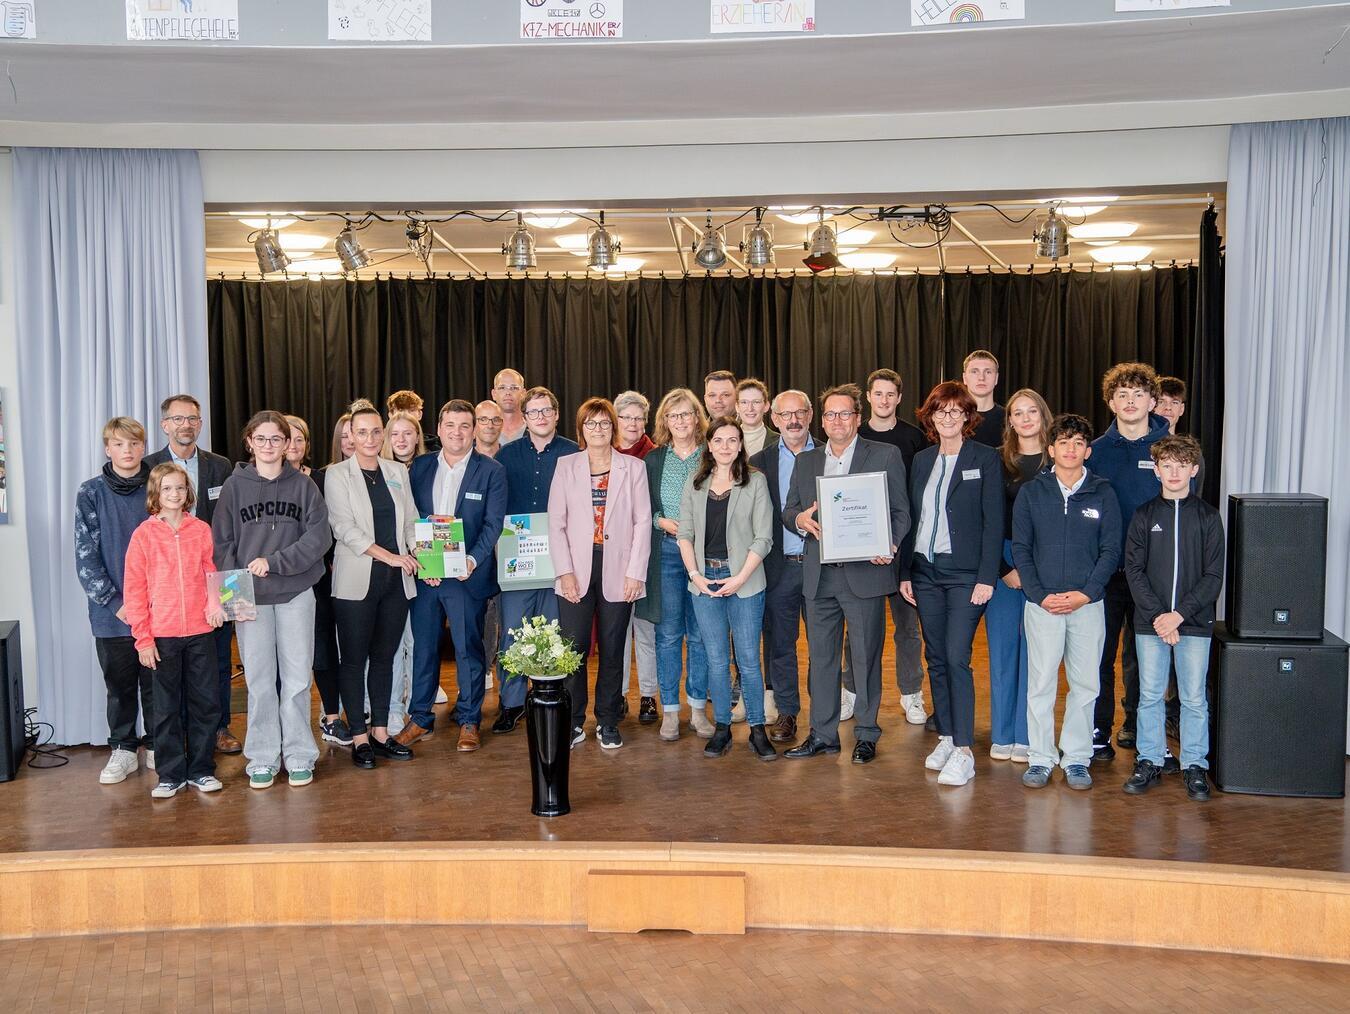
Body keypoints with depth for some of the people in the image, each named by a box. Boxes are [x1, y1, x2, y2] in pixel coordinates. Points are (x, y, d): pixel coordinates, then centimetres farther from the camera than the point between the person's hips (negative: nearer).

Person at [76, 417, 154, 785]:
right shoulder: (91, 493, -1)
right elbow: (85, 557, -4)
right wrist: (116, 603, -11)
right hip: (111, 613, 0)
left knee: (155, 683, 8)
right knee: (120, 685, 10)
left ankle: (156, 747, 23)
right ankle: (123, 749, 24)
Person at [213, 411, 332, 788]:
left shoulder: (303, 485, 4)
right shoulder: (235, 486, 4)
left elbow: (319, 535, -5)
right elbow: (222, 542, 2)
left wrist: (274, 562, -15)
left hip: (296, 593, 0)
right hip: (250, 596, 0)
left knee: (297, 678, 3)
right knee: (259, 680, 5)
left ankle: (299, 756, 14)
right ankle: (262, 759, 15)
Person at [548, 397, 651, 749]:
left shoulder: (633, 468, 5)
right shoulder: (566, 467, 6)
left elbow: (643, 522, 2)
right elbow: (556, 523, 3)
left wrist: (635, 573, -6)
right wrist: (565, 571, -6)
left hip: (617, 571, 0)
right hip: (577, 572, 0)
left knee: (612, 650, 6)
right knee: (573, 649, -2)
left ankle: (607, 723, 19)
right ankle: (574, 723, 11)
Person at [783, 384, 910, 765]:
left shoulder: (885, 456, 2)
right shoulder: (806, 462, 14)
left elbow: (900, 511, 1)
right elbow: (788, 510, 15)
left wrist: (888, 545, -17)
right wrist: (799, 519, -9)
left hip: (864, 572, -4)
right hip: (819, 576, 4)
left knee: (866, 657, 3)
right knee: (820, 657, 10)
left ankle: (866, 735, 16)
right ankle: (822, 733, 21)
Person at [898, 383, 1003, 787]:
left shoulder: (985, 459, -3)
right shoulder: (922, 460, 12)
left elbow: (993, 521, -7)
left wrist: (986, 577, -13)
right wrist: (905, 571, 9)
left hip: (965, 572, -5)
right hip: (925, 571, 5)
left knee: (957, 658, -11)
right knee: (936, 659, 10)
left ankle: (964, 751, -6)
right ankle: (946, 737, 21)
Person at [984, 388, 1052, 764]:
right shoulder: (998, 462, 4)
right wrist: (1005, 569, -6)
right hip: (1002, 563, 1)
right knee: (1002, 645, 4)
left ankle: (1026, 736, 10)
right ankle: (1002, 734, 14)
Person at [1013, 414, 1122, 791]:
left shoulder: (1102, 493, 5)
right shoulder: (1031, 492, 4)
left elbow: (1111, 551, 3)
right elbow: (1020, 548, 3)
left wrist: (1086, 593, -9)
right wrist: (1040, 595, -9)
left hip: (1087, 604, 1)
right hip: (1041, 603, -1)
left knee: (1084, 685, 5)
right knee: (1041, 683, 1)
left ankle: (1076, 758, 17)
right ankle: (1041, 758, 10)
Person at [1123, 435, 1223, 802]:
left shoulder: (1207, 516, 2)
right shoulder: (1144, 516, 5)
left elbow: (1214, 575, -1)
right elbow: (1134, 570, 0)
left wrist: (1179, 614, -12)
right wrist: (1157, 615, -11)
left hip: (1194, 623, -1)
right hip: (1150, 623, 1)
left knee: (1194, 698, 5)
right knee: (1150, 695, 6)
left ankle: (1195, 765, 17)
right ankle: (1149, 762, 17)